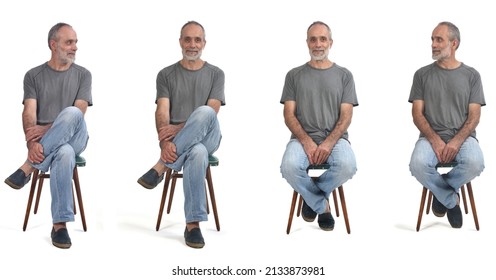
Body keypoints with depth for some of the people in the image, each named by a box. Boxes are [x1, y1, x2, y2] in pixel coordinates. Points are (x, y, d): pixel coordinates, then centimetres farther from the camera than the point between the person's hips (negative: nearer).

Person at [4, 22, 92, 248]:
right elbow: (29, 113, -4)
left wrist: (47, 129, -19)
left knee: (71, 114, -38)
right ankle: (60, 224, -33)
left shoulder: (83, 74, 8)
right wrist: (32, 143, -24)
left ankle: (29, 167, -32)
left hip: (73, 138, 0)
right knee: (64, 154, -39)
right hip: (44, 142, 0)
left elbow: (77, 115, -5)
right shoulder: (34, 75, 9)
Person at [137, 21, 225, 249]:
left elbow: (210, 114, -4)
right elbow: (162, 112, -1)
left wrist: (179, 128, -19)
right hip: (177, 141, 0)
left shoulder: (215, 74, 10)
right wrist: (165, 142, -22)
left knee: (204, 113, -38)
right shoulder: (166, 74, 12)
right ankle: (193, 224, -33)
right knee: (197, 154, -39)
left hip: (206, 137, 0)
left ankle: (161, 167, -33)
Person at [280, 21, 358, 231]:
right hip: (302, 138, 0)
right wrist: (306, 141, -14)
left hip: (335, 138, 0)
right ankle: (321, 205, -6)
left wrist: (328, 143, -15)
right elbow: (289, 115, 4)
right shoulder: (294, 75, 11)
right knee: (289, 167, -35)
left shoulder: (344, 75, 11)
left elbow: (346, 116, 2)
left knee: (347, 165, -34)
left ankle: (312, 196, -2)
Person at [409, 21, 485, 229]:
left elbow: (474, 116, 1)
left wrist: (456, 141, -17)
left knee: (475, 163, -34)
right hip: (431, 136, 0)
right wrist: (435, 140, -15)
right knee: (418, 164, -34)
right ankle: (451, 199, -5)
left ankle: (442, 192, -1)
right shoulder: (422, 74, 8)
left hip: (463, 136, 0)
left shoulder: (471, 75, 8)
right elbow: (417, 114, 2)